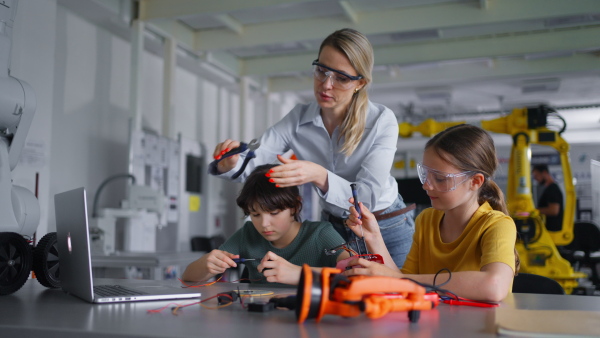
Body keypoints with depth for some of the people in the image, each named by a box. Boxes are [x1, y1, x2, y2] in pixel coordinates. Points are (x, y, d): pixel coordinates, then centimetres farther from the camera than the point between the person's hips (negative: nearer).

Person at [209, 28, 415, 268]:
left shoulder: (382, 121, -21)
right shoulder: (299, 119, -10)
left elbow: (368, 197, -27)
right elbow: (253, 160, -19)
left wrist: (319, 176, -43)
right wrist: (230, 163, -42)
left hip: (386, 229, -2)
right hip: (333, 227, 3)